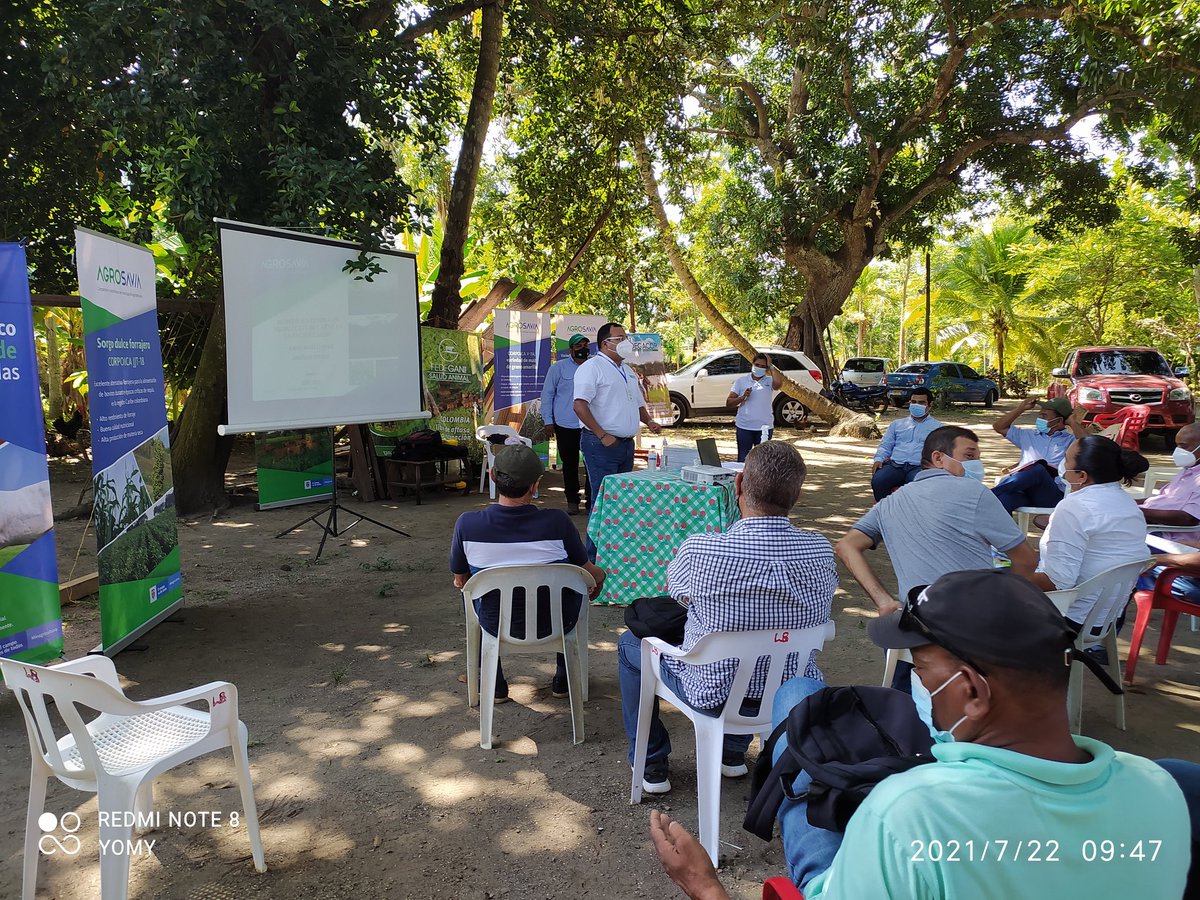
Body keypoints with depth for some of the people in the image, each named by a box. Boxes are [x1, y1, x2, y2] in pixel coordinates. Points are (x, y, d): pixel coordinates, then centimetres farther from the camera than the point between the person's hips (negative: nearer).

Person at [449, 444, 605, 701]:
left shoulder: (467, 524, -20)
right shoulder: (557, 522, -23)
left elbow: (460, 580, -1)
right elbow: (593, 576, -7)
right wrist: (599, 577, 17)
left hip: (495, 626, 1)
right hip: (554, 625, 0)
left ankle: (494, 684, 38)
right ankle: (563, 679, 39)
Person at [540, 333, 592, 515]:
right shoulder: (559, 368, 2)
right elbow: (547, 394, 4)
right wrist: (548, 421, 0)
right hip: (565, 425, -1)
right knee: (569, 464, 7)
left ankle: (592, 501, 11)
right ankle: (572, 501, 18)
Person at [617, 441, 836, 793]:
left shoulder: (701, 549, -29)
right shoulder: (821, 550, -18)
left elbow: (674, 588, -6)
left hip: (715, 696, -4)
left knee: (629, 643, 21)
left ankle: (652, 766, 31)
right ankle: (734, 752, 45)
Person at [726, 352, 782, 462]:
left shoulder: (769, 381, 5)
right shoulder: (741, 381, 6)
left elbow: (778, 382, -22)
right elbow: (728, 403, 4)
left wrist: (771, 366, -10)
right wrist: (742, 397, -13)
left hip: (764, 428, 0)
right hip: (744, 427, 0)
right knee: (742, 459, 5)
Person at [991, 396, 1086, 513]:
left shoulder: (1071, 440, 20)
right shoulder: (1029, 435, 32)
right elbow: (999, 427, 33)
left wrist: (1073, 423, 10)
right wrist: (1021, 408, 28)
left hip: (1053, 495, -3)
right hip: (1024, 492, 3)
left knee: (1039, 469, -40)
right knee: (1004, 497, -37)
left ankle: (989, 494, -44)